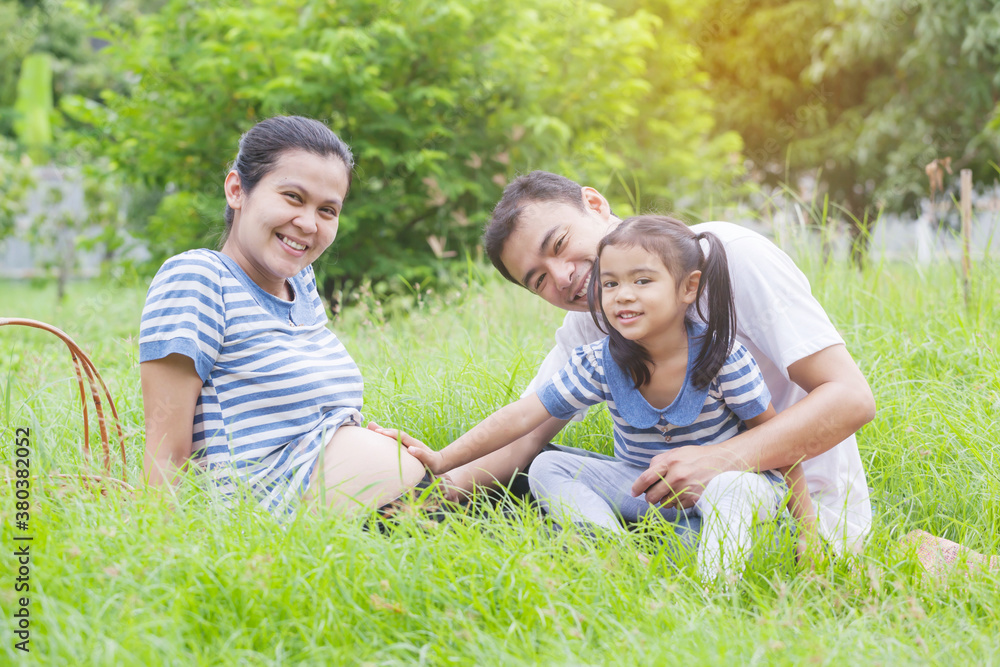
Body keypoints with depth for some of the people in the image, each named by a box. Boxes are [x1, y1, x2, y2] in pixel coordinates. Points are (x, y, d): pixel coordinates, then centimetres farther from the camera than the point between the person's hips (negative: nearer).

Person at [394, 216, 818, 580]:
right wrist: (442, 460, -22)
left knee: (738, 485, -37)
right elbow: (519, 418, -13)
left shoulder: (721, 356, -18)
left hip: (713, 478, -3)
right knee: (547, 468, -16)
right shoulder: (599, 365, -13)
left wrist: (807, 528, -11)